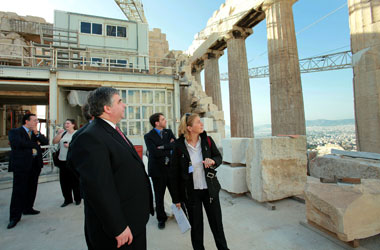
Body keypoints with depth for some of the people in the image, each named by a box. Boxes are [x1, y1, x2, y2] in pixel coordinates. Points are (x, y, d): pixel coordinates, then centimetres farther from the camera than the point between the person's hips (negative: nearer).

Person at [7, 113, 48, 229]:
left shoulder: (36, 133, 14)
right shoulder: (14, 132, -3)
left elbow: (46, 142, 4)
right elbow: (18, 143, -21)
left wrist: (37, 134, -9)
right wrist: (35, 144, -11)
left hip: (35, 165, 6)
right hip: (21, 165, -6)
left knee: (32, 189, 13)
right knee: (19, 191, -1)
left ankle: (28, 208, 29)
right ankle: (15, 217, 9)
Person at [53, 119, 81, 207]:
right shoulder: (63, 133, 10)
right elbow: (54, 141, 7)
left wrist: (70, 145, -17)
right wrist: (59, 133, -4)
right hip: (62, 160, 5)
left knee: (75, 180, 3)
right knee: (64, 180, 9)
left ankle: (77, 198, 19)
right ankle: (67, 199, 24)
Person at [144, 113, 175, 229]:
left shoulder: (168, 132, 6)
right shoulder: (149, 136, -9)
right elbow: (154, 152, -21)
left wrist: (163, 147, -19)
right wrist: (169, 147, -13)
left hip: (171, 168, 4)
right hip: (158, 170, -3)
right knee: (159, 196, 13)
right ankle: (161, 218, 33)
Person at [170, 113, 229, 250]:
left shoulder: (207, 140, -6)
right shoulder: (179, 146, -13)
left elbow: (219, 157, 6)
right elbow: (174, 173, -6)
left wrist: (213, 161, -19)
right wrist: (176, 198, -1)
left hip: (210, 189, 2)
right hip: (191, 192, -2)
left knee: (217, 222, 16)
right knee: (196, 225, 15)